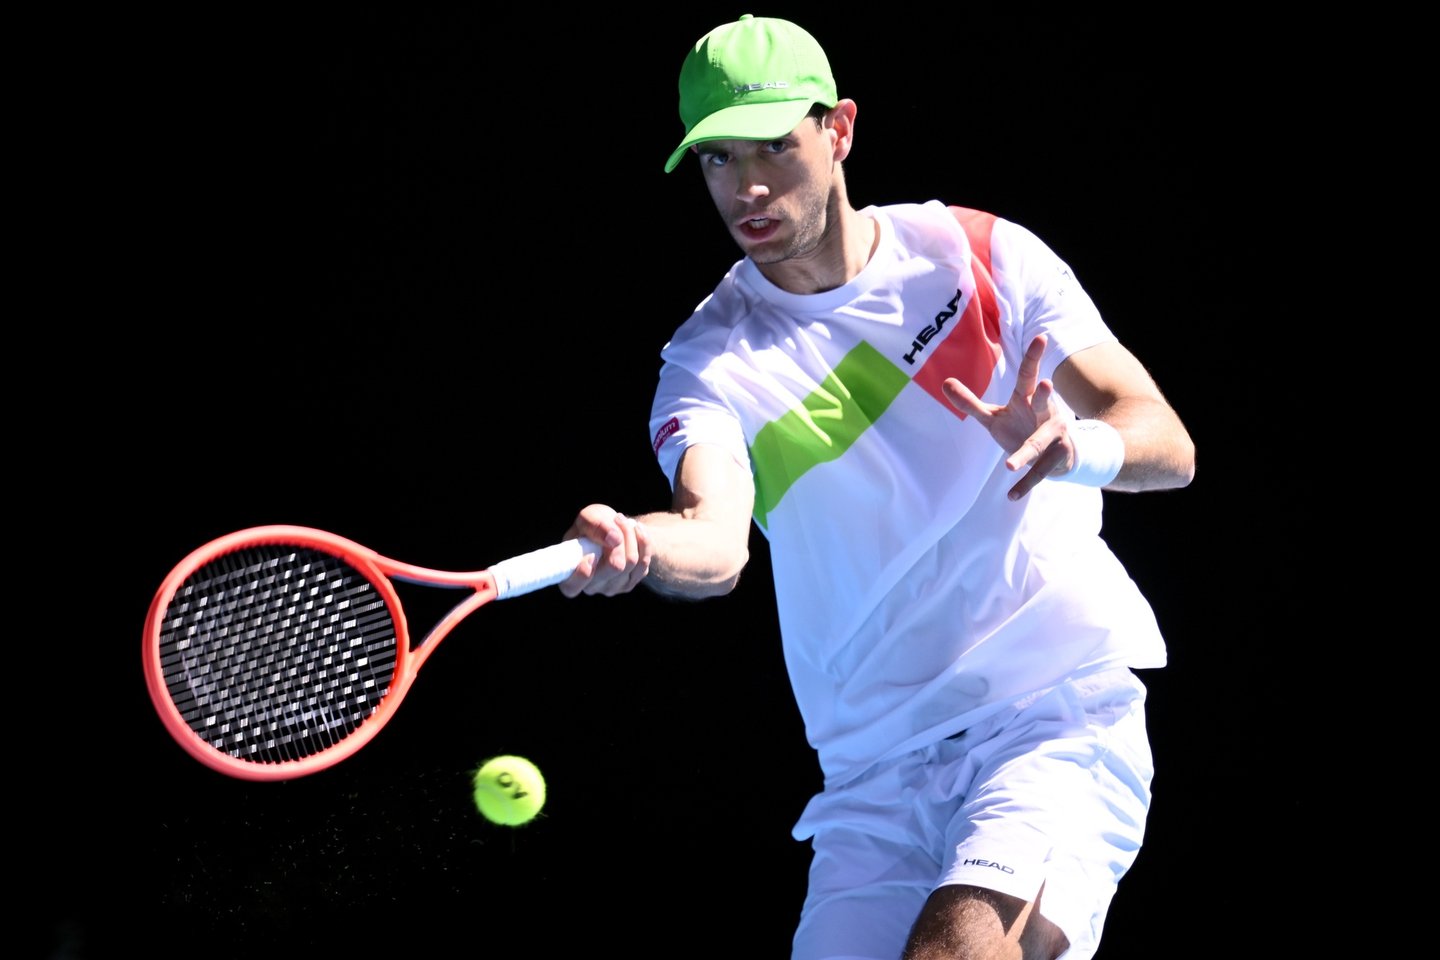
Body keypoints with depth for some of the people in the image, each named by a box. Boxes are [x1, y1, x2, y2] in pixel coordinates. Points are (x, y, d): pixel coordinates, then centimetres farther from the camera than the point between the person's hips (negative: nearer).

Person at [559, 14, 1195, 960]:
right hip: (879, 769, 3)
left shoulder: (980, 254, 1)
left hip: (1065, 713, -3)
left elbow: (1166, 442, -5)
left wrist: (1076, 446, -28)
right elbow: (717, 541, -20)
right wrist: (636, 549, -44)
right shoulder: (713, 361, 1)